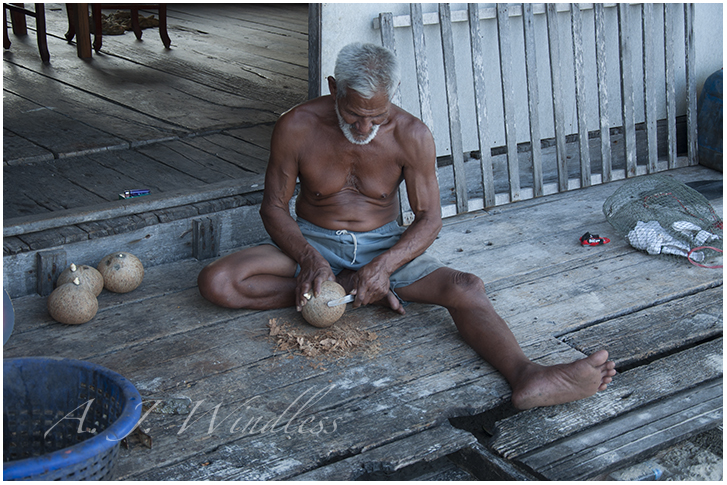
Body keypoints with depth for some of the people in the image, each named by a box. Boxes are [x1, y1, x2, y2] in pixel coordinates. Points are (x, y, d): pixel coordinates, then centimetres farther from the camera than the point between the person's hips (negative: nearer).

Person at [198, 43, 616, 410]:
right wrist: (309, 259, -26)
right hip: (313, 243, 1)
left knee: (466, 288, -29)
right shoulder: (296, 128, -14)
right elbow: (274, 207, -6)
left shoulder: (411, 136, -14)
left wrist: (385, 265, -26)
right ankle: (341, 288, -21)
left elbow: (429, 218, -8)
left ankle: (526, 377, -50)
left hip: (383, 245, -1)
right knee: (216, 282, -25)